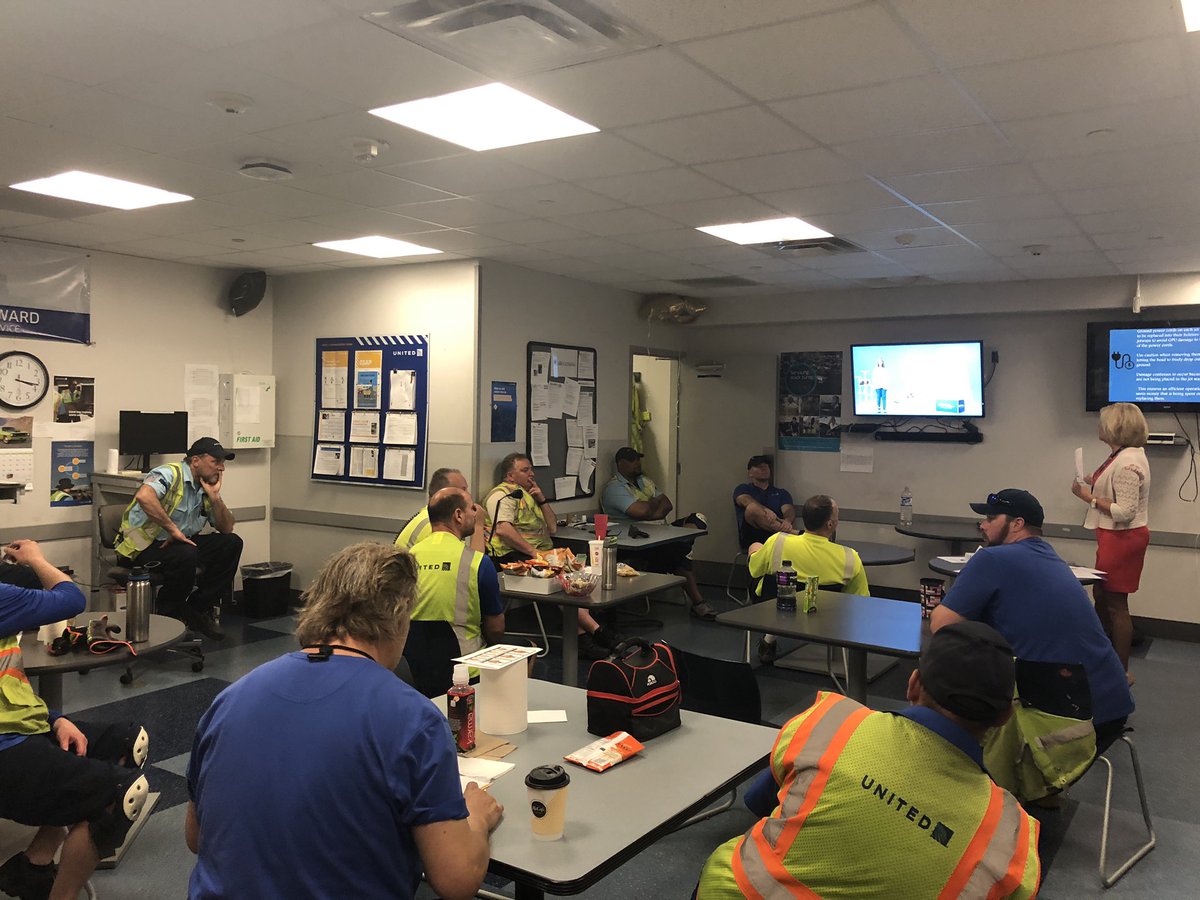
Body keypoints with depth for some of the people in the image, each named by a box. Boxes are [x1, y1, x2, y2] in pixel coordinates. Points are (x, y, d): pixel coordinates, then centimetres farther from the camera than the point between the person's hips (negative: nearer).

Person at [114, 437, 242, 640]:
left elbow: (227, 528, 6)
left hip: (181, 543, 8)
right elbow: (144, 496, -39)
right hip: (141, 546, -8)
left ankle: (199, 608, 1)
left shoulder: (206, 487, 8)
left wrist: (215, 497, -8)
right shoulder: (170, 474, -16)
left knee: (231, 543, -5)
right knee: (186, 555, -36)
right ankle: (168, 615, -10)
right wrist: (173, 529, -33)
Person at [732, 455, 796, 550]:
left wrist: (787, 521, -24)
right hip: (751, 537, -3)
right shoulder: (742, 489, 18)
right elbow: (747, 501, -7)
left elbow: (788, 509, 3)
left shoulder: (781, 493, 25)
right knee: (752, 508, -30)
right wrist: (766, 510, -30)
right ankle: (791, 532, -39)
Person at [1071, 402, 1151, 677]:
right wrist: (1095, 484, 8)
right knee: (1101, 596, 19)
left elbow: (1125, 512, -26)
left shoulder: (1127, 463, -23)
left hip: (1122, 538, -10)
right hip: (1117, 537, 10)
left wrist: (1089, 497, -20)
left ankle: (1121, 672, 11)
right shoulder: (1127, 455, 8)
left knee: (1115, 603, 0)